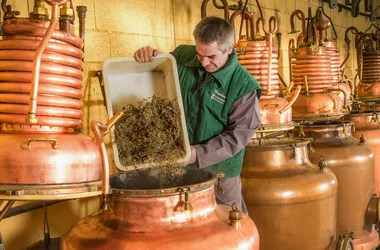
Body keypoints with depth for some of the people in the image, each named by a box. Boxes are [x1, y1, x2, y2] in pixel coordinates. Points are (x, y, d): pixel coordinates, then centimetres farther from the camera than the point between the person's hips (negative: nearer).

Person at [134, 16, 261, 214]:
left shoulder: (244, 86, -18)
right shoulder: (182, 57, -7)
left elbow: (240, 133, -16)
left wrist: (200, 153, -23)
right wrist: (147, 56, -12)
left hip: (219, 168, -3)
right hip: (179, 162, 4)